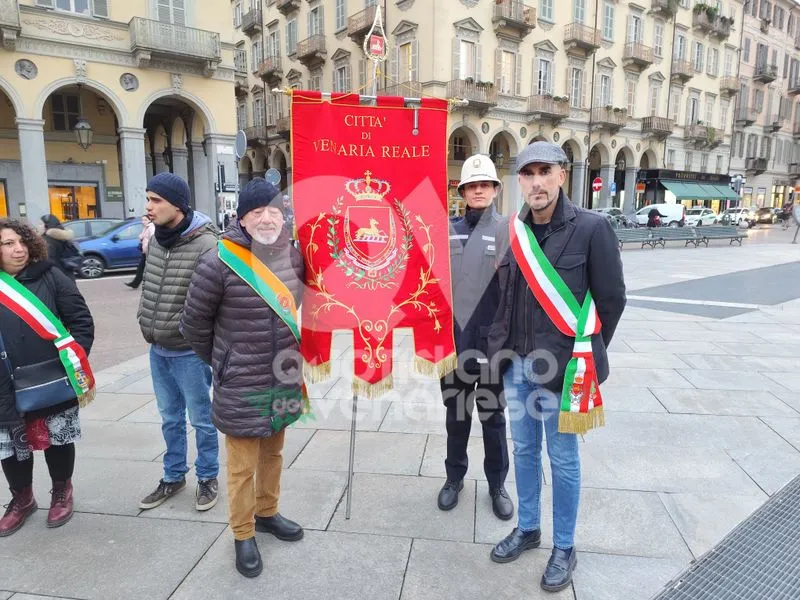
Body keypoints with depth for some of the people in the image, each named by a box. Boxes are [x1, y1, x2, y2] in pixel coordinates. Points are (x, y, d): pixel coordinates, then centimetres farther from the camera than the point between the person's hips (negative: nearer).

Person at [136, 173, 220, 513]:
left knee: (201, 419, 10)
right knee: (170, 418, 20)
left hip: (189, 352, -7)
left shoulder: (205, 245, -20)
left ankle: (207, 478, 29)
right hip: (157, 350, 7)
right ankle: (173, 477, 36)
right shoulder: (155, 239, 4)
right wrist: (146, 323, 12)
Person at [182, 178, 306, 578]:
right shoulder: (220, 262, -18)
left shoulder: (294, 257, -3)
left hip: (284, 380, 5)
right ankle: (243, 535, 31)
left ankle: (267, 513, 44)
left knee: (273, 454, 22)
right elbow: (194, 324, -6)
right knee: (243, 467, 10)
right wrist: (220, 362, 4)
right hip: (240, 388, -5)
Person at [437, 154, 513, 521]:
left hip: (491, 341, -2)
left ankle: (497, 484, 31)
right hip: (453, 339, 3)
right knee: (456, 413, 17)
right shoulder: (447, 231, 5)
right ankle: (454, 477, 35)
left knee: (492, 415, 12)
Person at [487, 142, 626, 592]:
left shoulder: (591, 228, -11)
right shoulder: (513, 231, 3)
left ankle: (565, 548, 30)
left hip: (562, 366, -5)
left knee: (563, 460, 10)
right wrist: (508, 347, 8)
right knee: (524, 450, 19)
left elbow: (612, 298, -5)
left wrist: (585, 355, 1)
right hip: (517, 364, 5)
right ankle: (528, 529, 39)